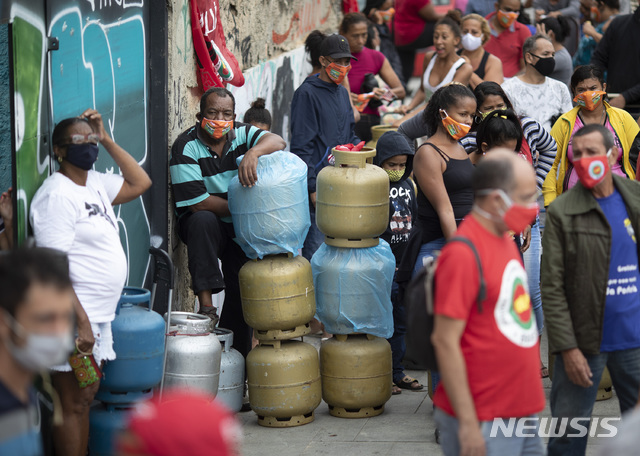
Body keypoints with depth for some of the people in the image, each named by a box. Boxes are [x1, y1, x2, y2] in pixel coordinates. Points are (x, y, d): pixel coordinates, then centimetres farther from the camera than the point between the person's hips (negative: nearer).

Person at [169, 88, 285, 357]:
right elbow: (197, 202, -21)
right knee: (203, 220, -37)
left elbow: (277, 142, -22)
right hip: (202, 225, -4)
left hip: (240, 229, 4)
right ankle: (205, 302, -37)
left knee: (242, 288, -3)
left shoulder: (241, 134, -2)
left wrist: (253, 153, -44)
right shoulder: (186, 147, -16)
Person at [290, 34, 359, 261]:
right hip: (318, 184, -8)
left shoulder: (342, 93, 16)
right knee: (316, 246, -9)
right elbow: (301, 146, -12)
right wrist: (312, 187, -16)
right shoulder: (307, 93, -8)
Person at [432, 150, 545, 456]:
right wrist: (468, 424, -20)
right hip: (482, 424, -9)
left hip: (522, 415, 9)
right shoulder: (462, 253, -17)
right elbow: (445, 341, -19)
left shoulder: (505, 241, 12)